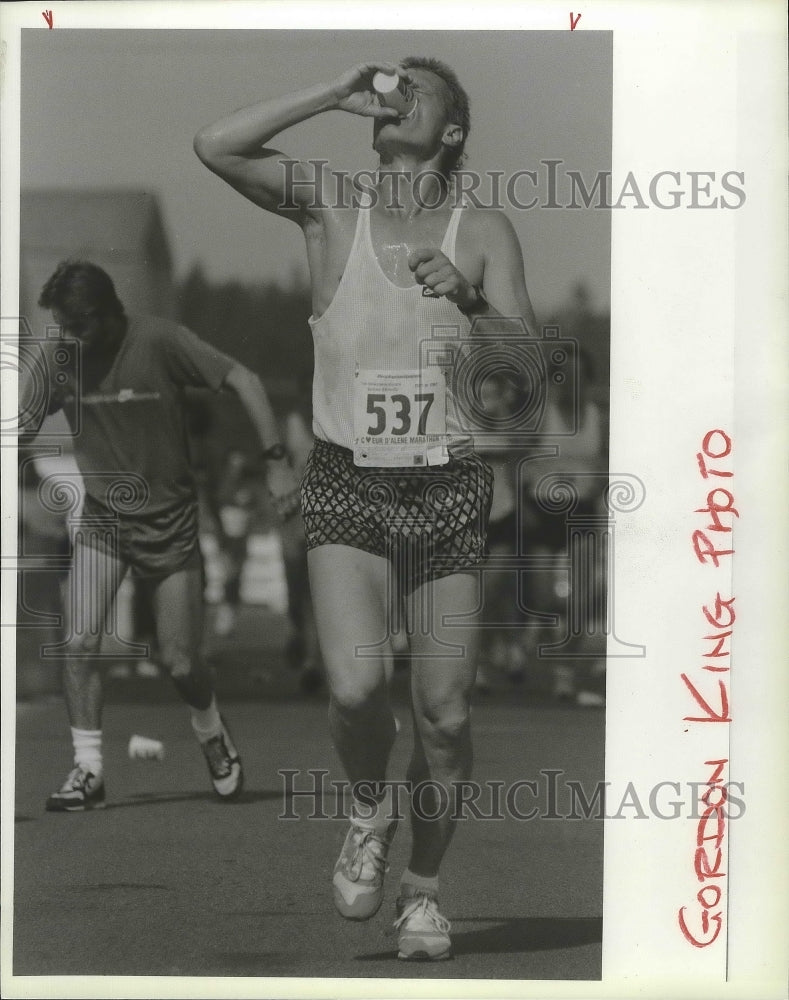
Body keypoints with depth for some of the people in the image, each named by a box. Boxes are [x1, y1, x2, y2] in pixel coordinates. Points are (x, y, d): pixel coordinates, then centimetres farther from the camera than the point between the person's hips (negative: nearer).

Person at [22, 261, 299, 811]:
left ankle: (213, 734, 33)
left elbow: (242, 380, -12)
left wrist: (276, 461, -18)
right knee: (81, 642, -17)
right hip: (102, 521, 2)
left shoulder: (159, 342, -15)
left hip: (170, 521, -2)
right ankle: (88, 771, -6)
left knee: (180, 665, 1)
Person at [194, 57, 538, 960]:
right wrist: (336, 95, -8)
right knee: (356, 687, -20)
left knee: (443, 715, 0)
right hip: (346, 484, -1)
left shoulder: (483, 232, 3)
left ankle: (423, 889, 22)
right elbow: (215, 146, -12)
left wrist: (468, 300, -22)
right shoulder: (330, 206, 3)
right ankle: (368, 808, 12)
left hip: (447, 488, 1)